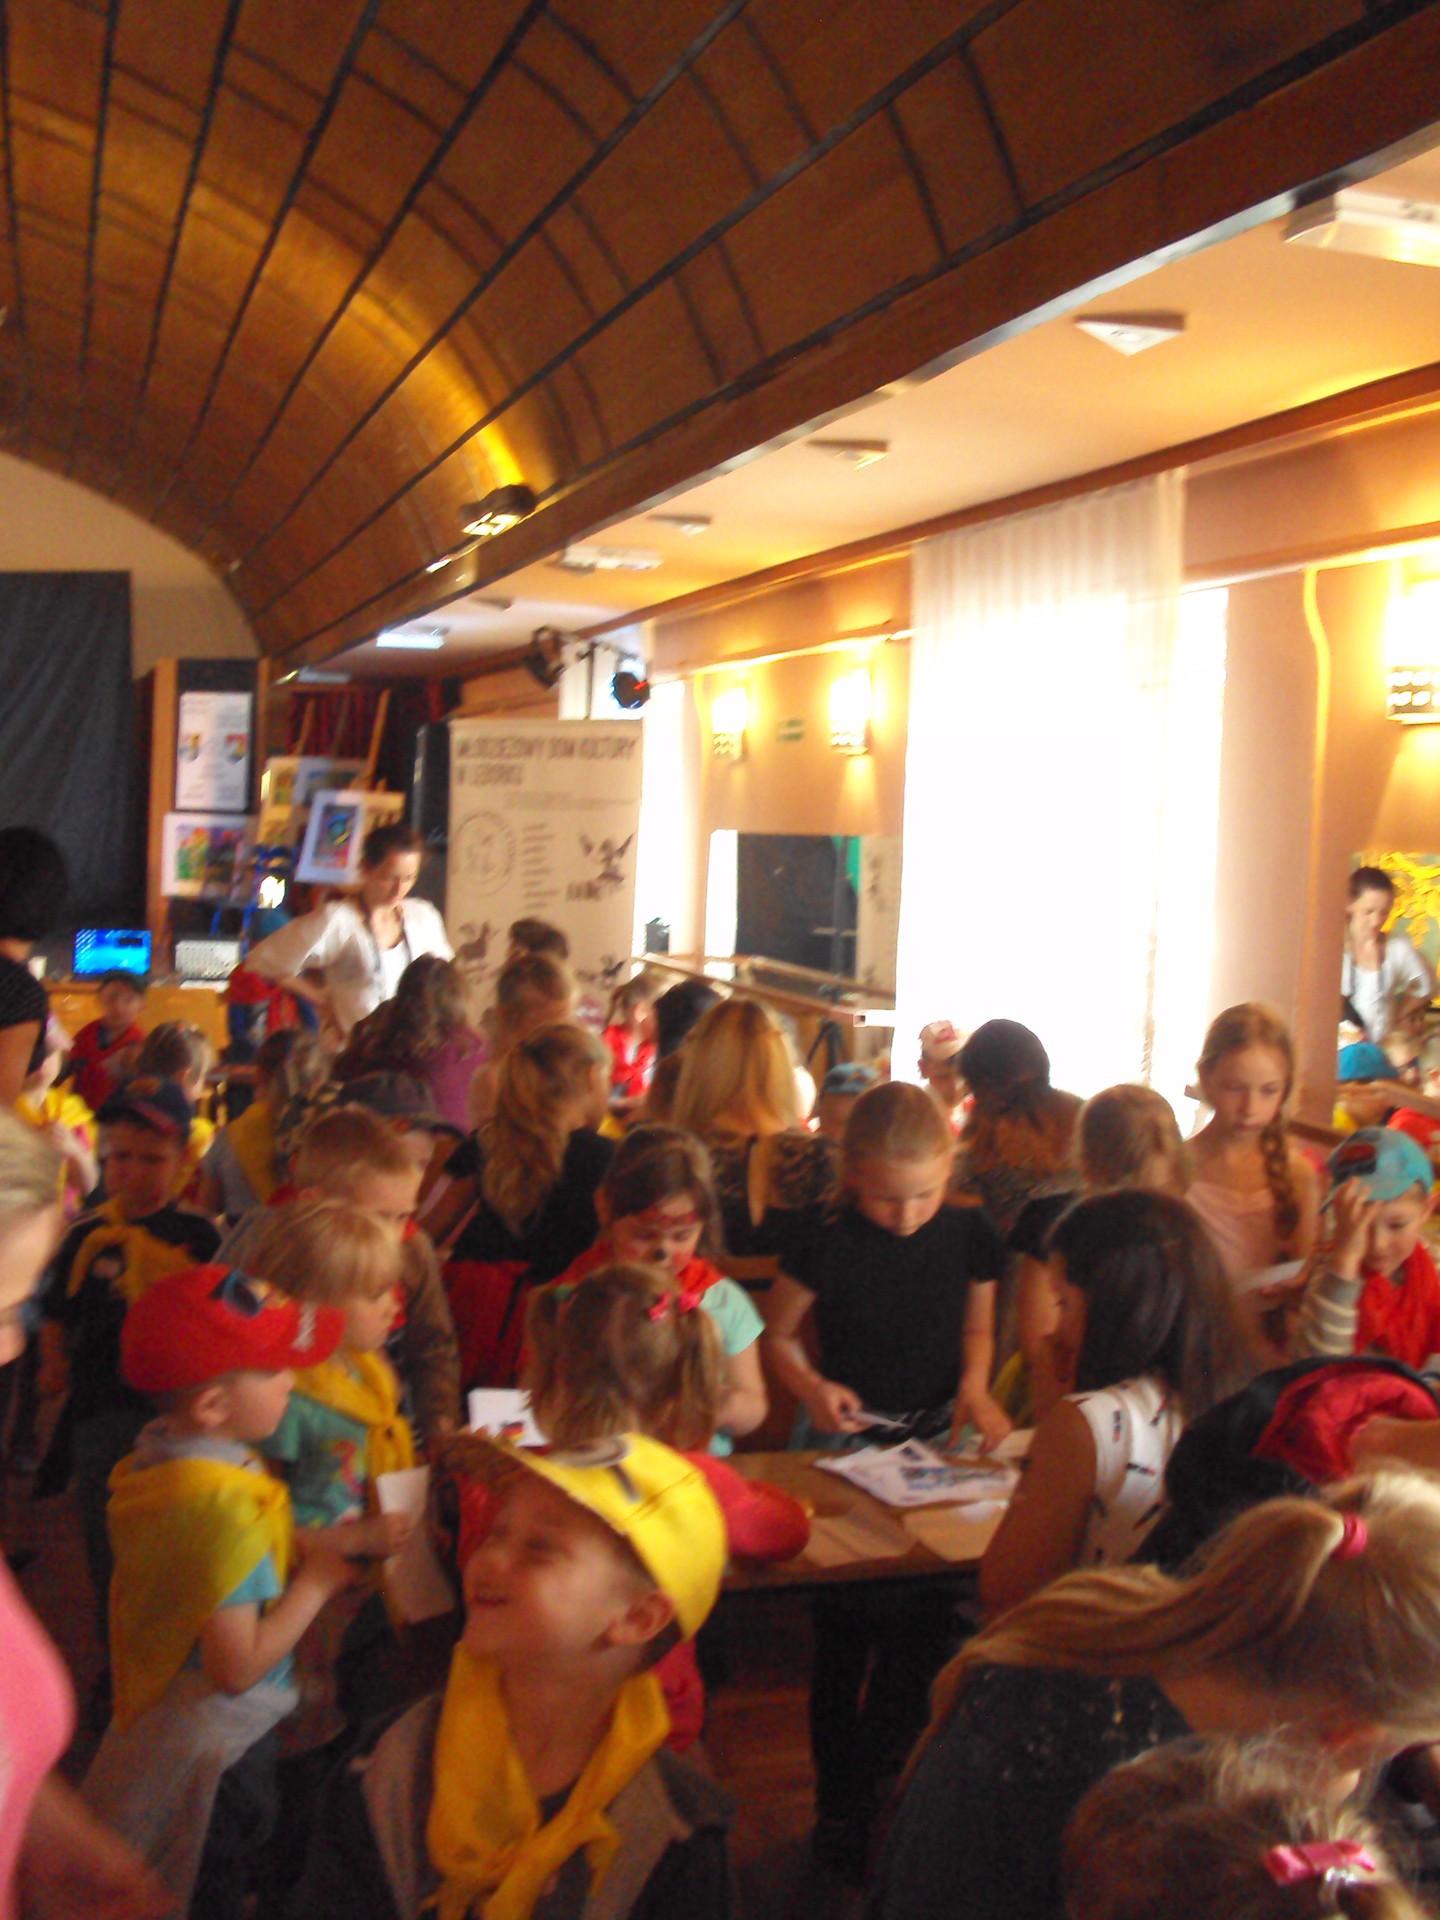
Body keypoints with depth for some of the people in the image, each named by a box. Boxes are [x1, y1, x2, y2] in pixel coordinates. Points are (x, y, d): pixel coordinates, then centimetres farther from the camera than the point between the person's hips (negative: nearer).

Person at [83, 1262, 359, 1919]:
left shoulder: (155, 1457, -4)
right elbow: (237, 1666, -30)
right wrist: (316, 1581, -19)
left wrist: (296, 1546, -3)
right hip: (221, 1747, -9)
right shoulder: (223, 1507, -32)